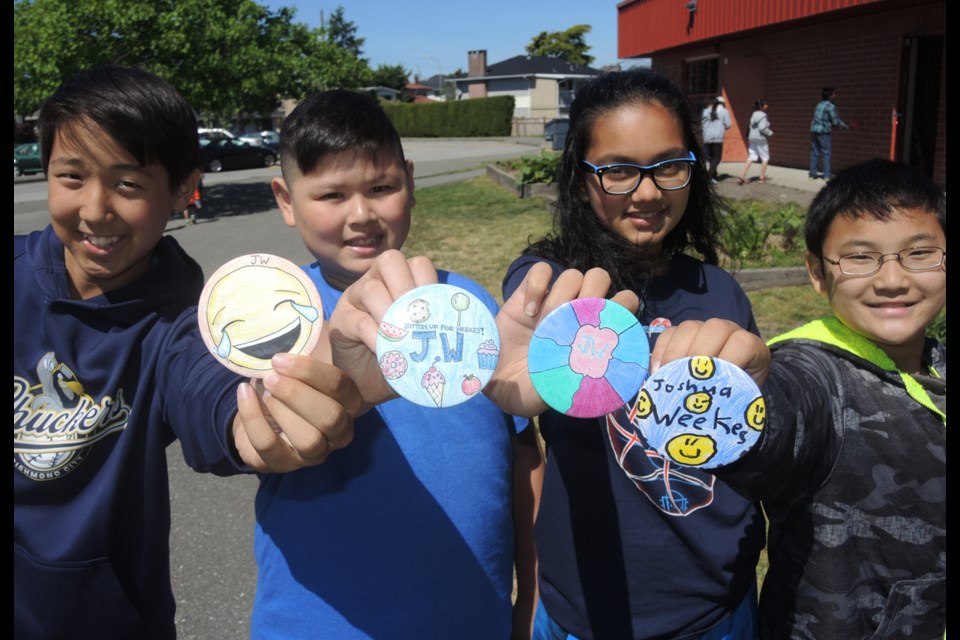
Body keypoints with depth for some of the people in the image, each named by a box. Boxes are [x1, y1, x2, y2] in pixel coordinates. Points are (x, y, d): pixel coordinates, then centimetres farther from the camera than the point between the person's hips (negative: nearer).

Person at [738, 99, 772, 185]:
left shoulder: (753, 114, 13)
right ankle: (762, 177, 12)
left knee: (751, 158, 5)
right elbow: (762, 128, -20)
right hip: (760, 139, -8)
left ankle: (742, 176, -7)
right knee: (765, 158, 8)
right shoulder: (763, 115, -14)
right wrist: (770, 132, -5)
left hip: (752, 138, 8)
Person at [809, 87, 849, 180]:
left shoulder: (819, 104, 14)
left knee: (814, 153, 10)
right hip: (823, 131, -7)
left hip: (813, 130, 7)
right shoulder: (831, 106, -8)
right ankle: (827, 175, 0)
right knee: (826, 153, 0)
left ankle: (813, 173, 11)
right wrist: (846, 126, 9)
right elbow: (836, 121, -5)